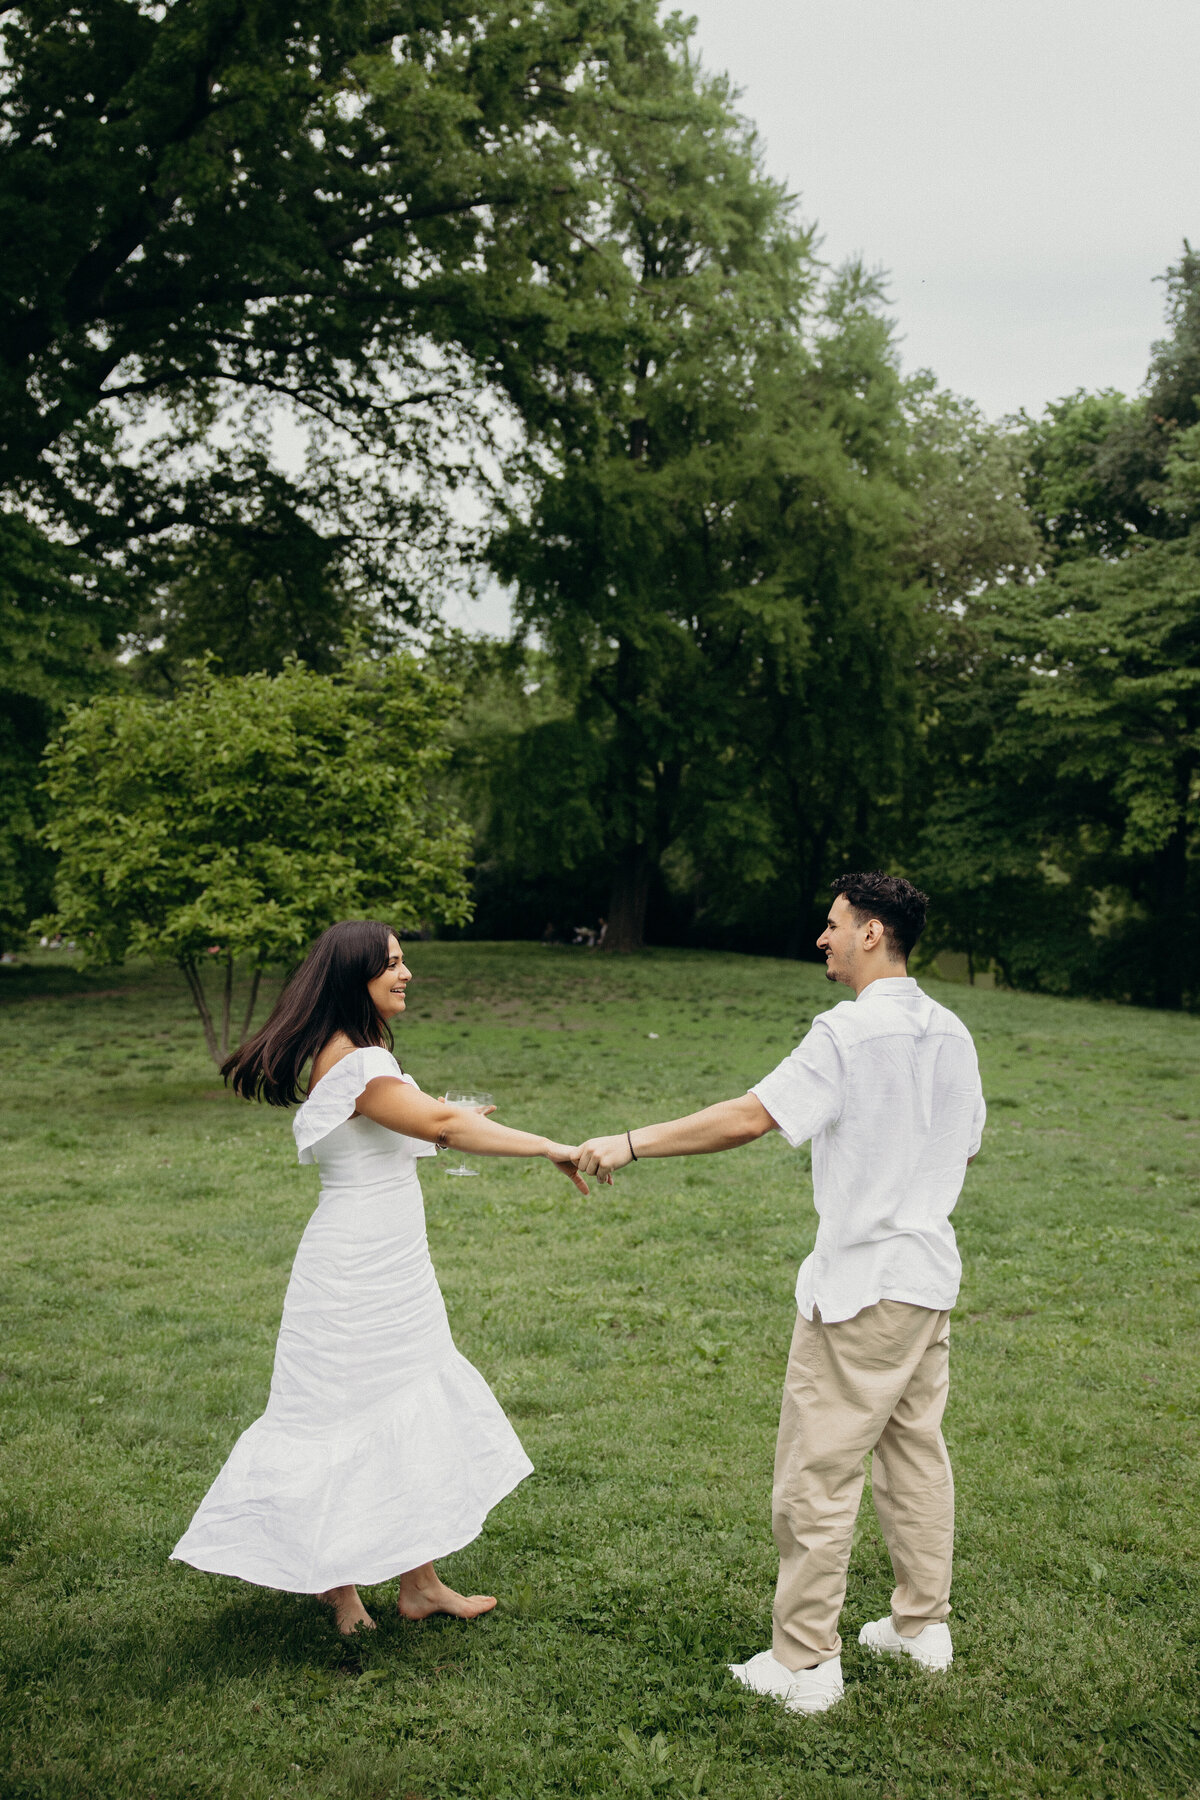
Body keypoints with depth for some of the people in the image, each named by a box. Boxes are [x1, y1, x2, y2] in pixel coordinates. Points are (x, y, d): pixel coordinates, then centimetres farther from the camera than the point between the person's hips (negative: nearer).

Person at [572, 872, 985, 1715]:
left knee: (817, 1472, 0)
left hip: (861, 1283, -8)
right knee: (915, 1448, 19)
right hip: (931, 1274, 8)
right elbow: (966, 1144, 16)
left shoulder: (852, 1031, -17)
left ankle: (805, 1662, 8)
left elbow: (751, 1116, -22)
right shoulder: (951, 1033, 6)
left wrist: (630, 1144, -18)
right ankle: (924, 1623, 31)